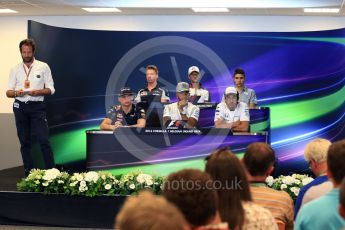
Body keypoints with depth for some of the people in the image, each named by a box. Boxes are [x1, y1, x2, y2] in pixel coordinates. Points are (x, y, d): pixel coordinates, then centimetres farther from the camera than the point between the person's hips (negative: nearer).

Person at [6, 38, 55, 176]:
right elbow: (8, 92, 5)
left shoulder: (43, 67, 0)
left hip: (37, 107, -2)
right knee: (24, 141, 9)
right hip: (20, 107, 3)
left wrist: (37, 92, -18)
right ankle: (28, 172, 17)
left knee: (44, 140, -8)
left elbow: (51, 89, 0)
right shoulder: (15, 69, 6)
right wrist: (16, 93, -17)